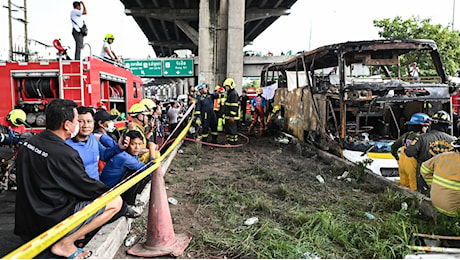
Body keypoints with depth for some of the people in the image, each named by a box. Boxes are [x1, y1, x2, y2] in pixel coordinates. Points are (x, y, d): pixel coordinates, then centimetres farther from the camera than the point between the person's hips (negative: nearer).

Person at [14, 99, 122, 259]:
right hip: (50, 223, -9)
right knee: (116, 201, -8)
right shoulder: (65, 154, -26)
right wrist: (109, 190, 6)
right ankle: (64, 243, -3)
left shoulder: (28, 143, 0)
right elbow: (88, 187, -16)